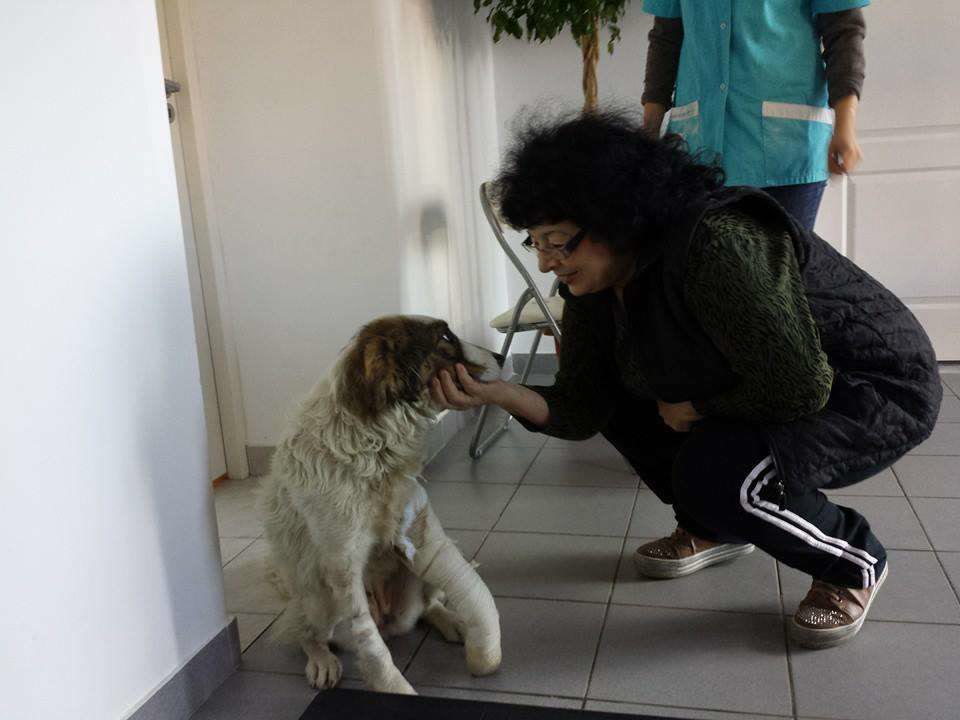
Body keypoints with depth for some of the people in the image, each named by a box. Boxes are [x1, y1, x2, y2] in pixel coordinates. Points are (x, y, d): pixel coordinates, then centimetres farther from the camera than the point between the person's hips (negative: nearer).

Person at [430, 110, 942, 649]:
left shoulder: (716, 245, -33)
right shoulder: (596, 282, -6)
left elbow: (798, 387, -34)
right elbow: (582, 411, -6)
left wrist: (695, 409, -18)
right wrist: (498, 393, -23)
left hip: (880, 392, -8)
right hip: (773, 387, 8)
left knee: (714, 471, -31)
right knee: (623, 398, 3)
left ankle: (855, 562, -1)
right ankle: (716, 529, 20)